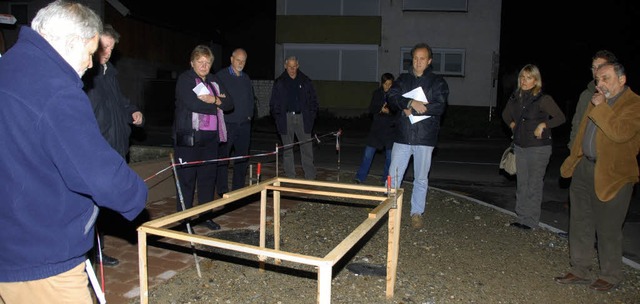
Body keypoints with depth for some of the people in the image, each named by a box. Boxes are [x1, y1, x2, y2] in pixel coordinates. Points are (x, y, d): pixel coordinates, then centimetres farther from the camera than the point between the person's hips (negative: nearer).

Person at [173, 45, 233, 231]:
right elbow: (191, 103, -20)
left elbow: (229, 104, 7)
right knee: (187, 178, -1)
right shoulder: (185, 79, -4)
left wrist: (215, 100, -13)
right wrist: (216, 105, -7)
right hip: (189, 137, -6)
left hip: (211, 137, 6)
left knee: (209, 177, 10)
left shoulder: (214, 81, 16)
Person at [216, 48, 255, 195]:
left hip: (244, 124, 6)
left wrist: (249, 114, 11)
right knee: (223, 158, -2)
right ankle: (222, 191, 7)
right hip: (227, 124, -5)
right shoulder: (221, 76, -3)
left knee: (243, 159, 9)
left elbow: (251, 98, 23)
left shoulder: (246, 78, 15)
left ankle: (238, 190, 20)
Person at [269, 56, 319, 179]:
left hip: (302, 117, 0)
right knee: (287, 149, 4)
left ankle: (310, 177, 3)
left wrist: (311, 116, 1)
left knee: (307, 148, -3)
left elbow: (313, 100, 11)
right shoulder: (279, 82, 6)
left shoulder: (305, 81, 9)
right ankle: (290, 178, 13)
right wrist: (277, 116, -2)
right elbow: (273, 102, 8)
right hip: (286, 118, 0)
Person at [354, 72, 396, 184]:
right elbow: (371, 109, 4)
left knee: (389, 156, 6)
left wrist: (389, 111, -23)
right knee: (368, 153, 1)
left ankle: (387, 180, 19)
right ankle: (360, 177, 9)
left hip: (390, 129, -2)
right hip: (377, 127, 2)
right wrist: (380, 109, -14)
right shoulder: (377, 93, 5)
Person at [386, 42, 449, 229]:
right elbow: (392, 98, -4)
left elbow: (439, 107, -11)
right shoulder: (403, 79, 11)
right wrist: (411, 103, -21)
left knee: (421, 178, 8)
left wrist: (410, 109, -13)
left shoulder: (438, 82, 3)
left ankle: (417, 213, 22)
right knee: (393, 175, 2)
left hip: (425, 138, -1)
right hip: (403, 136, 2)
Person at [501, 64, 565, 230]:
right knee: (521, 183, 12)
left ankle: (531, 220, 10)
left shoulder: (543, 99, -13)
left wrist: (543, 125, -17)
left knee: (534, 184, 0)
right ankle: (521, 217, 22)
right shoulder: (515, 98, 5)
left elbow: (560, 118, -10)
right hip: (520, 146, 6)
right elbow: (505, 114, 23)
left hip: (539, 147, -6)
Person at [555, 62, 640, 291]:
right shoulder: (597, 101, 13)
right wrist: (573, 159, 16)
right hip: (584, 169, 7)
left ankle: (610, 276, 23)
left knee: (607, 229, 4)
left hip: (611, 176, -7)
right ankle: (580, 271, 25)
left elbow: (621, 133, -27)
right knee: (580, 224, 12)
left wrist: (601, 107, -21)